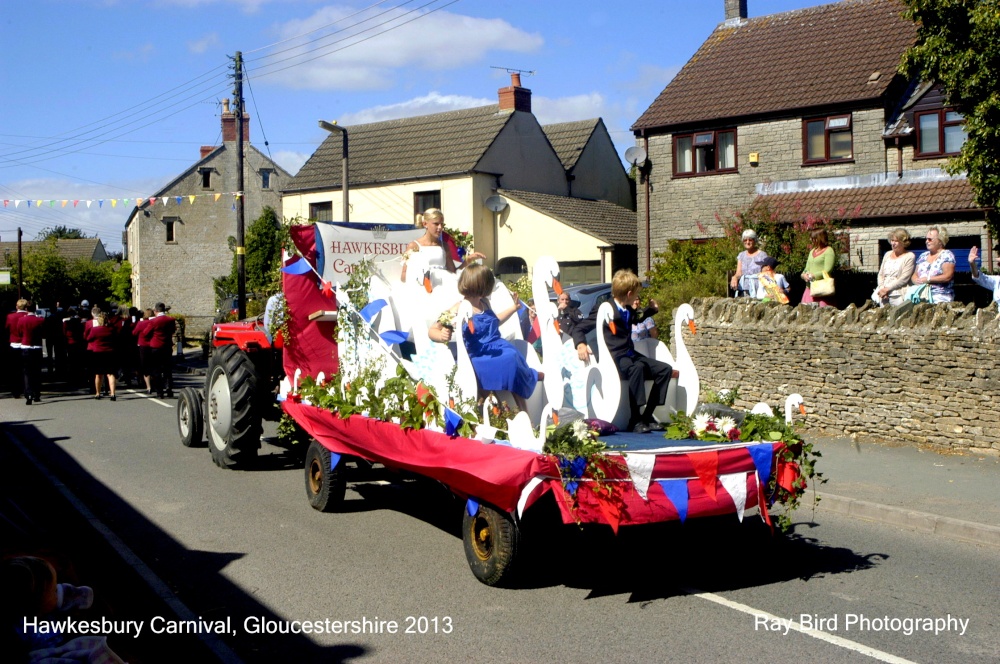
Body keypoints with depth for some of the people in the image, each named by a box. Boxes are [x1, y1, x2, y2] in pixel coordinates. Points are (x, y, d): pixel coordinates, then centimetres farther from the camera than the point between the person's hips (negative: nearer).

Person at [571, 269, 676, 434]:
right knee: (638, 368, -38)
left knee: (665, 369, -4)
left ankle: (647, 416, -6)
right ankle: (635, 420, -34)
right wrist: (581, 344, -29)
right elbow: (578, 328, -11)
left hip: (630, 355, 9)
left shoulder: (629, 311, 18)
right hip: (613, 358, -9)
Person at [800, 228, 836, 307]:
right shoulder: (812, 251, 20)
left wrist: (813, 276, -16)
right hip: (810, 287, 7)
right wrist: (804, 274, -1)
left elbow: (827, 271, -11)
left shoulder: (829, 251, -4)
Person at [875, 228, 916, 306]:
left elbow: (904, 279, -8)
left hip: (898, 295, -5)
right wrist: (882, 289, -2)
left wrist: (887, 289, -12)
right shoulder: (887, 254, 19)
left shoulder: (909, 256, 0)